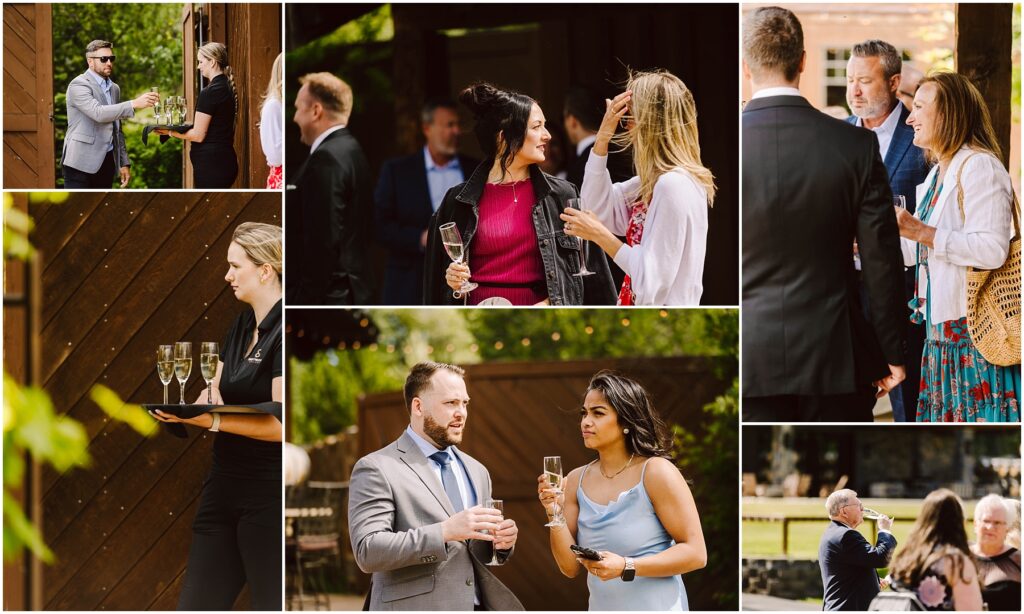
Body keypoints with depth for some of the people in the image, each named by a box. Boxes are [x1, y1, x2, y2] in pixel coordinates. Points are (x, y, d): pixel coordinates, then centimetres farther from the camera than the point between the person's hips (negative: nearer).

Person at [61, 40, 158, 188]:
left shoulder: (114, 89, 17)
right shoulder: (78, 85, -9)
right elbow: (98, 113, -25)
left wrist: (124, 162, 15)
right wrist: (134, 104, -31)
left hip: (106, 162, 7)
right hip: (81, 162, -7)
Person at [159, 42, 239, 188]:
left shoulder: (209, 93, -15)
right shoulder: (227, 88, 13)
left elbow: (198, 135, -14)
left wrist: (170, 131, -2)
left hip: (210, 164, -9)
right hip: (226, 161, 9)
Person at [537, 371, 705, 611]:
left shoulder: (656, 472, -14)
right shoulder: (577, 480, -2)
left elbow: (695, 553, -16)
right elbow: (570, 567, -1)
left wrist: (626, 567, -26)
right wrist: (555, 515, -16)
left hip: (657, 607, -5)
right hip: (601, 607, 5)